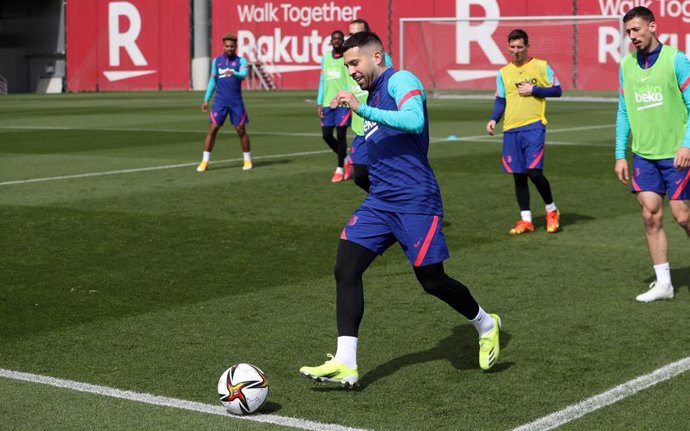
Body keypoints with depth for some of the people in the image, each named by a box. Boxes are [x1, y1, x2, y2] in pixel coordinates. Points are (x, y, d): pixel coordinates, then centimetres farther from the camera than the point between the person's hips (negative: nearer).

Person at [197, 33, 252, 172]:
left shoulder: (241, 61, -1)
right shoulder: (216, 61, 8)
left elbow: (244, 74, -20)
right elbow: (212, 81, 14)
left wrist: (233, 73, -42)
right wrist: (206, 100, 8)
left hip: (236, 102, -1)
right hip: (220, 101, 2)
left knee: (241, 130, 3)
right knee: (212, 129, -5)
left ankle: (247, 160, 17)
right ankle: (205, 161, -2)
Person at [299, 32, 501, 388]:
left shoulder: (400, 80, -7)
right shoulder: (372, 95, 20)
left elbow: (414, 121, -28)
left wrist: (361, 109, -29)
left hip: (415, 201, -8)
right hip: (379, 202, 8)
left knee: (432, 280, 0)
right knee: (345, 269, -8)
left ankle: (486, 325, 29)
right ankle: (345, 364, -10)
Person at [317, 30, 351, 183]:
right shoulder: (325, 57, 13)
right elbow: (322, 81, 15)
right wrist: (319, 103, 10)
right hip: (327, 103, 5)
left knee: (341, 134, -3)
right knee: (326, 134, 4)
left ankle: (340, 169, 7)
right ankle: (345, 159, 26)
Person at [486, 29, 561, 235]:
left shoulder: (541, 66, 2)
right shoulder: (503, 73, 11)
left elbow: (557, 90, 3)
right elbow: (500, 100, 12)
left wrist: (533, 90, -9)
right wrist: (494, 119, -6)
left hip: (534, 126, -4)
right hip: (511, 129, 4)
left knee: (534, 171, -14)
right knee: (518, 176, 4)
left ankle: (552, 211, 9)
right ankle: (526, 220, 14)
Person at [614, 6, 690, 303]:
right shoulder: (626, 65, 7)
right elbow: (623, 113, 11)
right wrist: (620, 155, 6)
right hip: (643, 154, 4)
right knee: (651, 216, 0)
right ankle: (663, 283, 6)